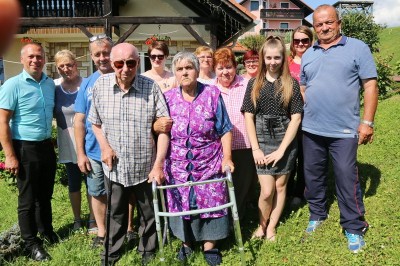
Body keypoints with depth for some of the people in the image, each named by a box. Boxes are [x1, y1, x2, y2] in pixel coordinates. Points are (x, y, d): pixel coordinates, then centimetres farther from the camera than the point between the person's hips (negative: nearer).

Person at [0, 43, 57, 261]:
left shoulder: (50, 83, 5)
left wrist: (49, 140, 13)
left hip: (47, 146, 6)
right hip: (25, 148, -5)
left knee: (46, 193, 19)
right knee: (28, 198, 6)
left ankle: (46, 230, 38)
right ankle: (31, 242, 20)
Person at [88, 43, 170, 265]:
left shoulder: (151, 87, -13)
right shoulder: (101, 85, -5)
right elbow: (95, 122, 8)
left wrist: (158, 163, -17)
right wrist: (105, 147, -6)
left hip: (146, 166, -1)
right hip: (115, 166, 2)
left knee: (149, 213, 16)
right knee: (116, 213, 19)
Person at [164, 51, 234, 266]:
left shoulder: (212, 94, -4)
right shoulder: (168, 98, 1)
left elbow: (224, 130, -2)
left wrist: (227, 158, -10)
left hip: (209, 163, -1)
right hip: (178, 164, 2)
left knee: (210, 203, 6)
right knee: (180, 204, 11)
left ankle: (210, 245, 25)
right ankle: (186, 242, 33)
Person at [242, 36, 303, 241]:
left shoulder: (291, 84, 0)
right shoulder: (254, 84, 3)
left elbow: (296, 117, -4)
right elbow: (248, 117, 1)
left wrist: (281, 149, -10)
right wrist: (255, 148, -6)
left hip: (285, 141, 0)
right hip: (262, 140, 0)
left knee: (281, 186, 9)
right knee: (267, 190, -4)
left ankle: (271, 227, 26)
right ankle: (261, 224, 21)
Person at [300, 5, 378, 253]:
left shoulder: (358, 48, -2)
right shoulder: (308, 55, 12)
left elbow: (370, 86, -5)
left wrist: (367, 122, -11)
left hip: (344, 130, -4)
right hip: (311, 129, 5)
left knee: (347, 179, 0)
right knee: (313, 175, 15)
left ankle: (354, 228, 17)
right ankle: (317, 214, 34)